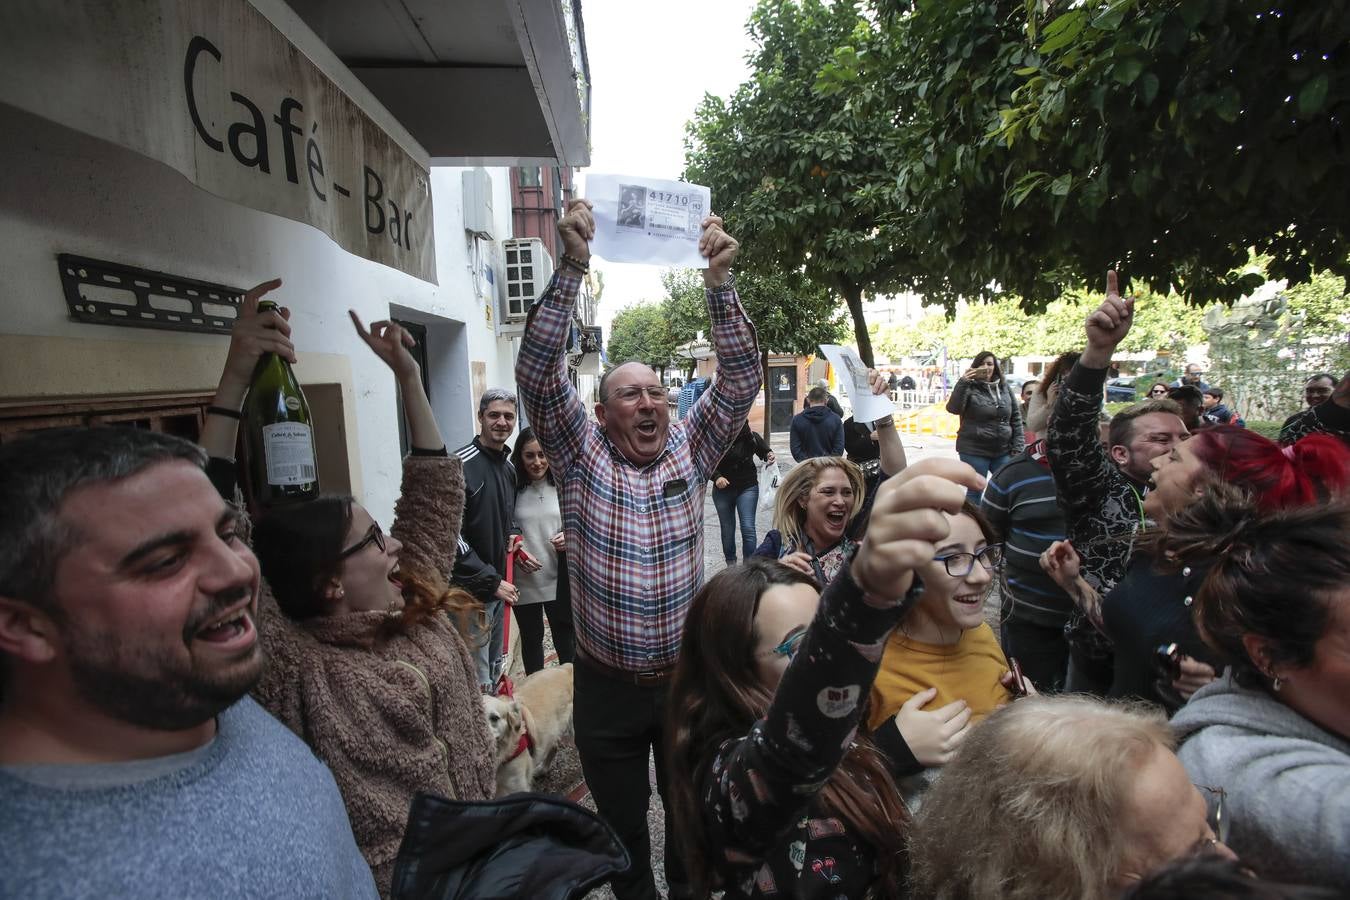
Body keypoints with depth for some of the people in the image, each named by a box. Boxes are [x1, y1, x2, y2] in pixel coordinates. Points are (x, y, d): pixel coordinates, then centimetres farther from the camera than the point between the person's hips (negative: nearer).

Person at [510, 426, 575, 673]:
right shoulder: (512, 488, -7)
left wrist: (570, 537, -12)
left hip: (558, 580, 0)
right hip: (523, 581, 0)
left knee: (564, 639, 12)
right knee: (531, 639, 16)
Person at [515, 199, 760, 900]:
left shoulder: (689, 448, -1)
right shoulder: (581, 454, -6)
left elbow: (739, 379, -10)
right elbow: (538, 374, -17)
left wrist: (719, 280, -22)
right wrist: (572, 268, -26)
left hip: (687, 677, 2)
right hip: (608, 684, -1)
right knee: (621, 823, 18)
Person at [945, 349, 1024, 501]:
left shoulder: (1004, 388, 9)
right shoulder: (970, 388, -4)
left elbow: (1016, 419, 11)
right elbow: (953, 408, -21)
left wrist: (1017, 448, 5)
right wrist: (962, 382, -28)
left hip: (1003, 451, 4)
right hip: (974, 451, -4)